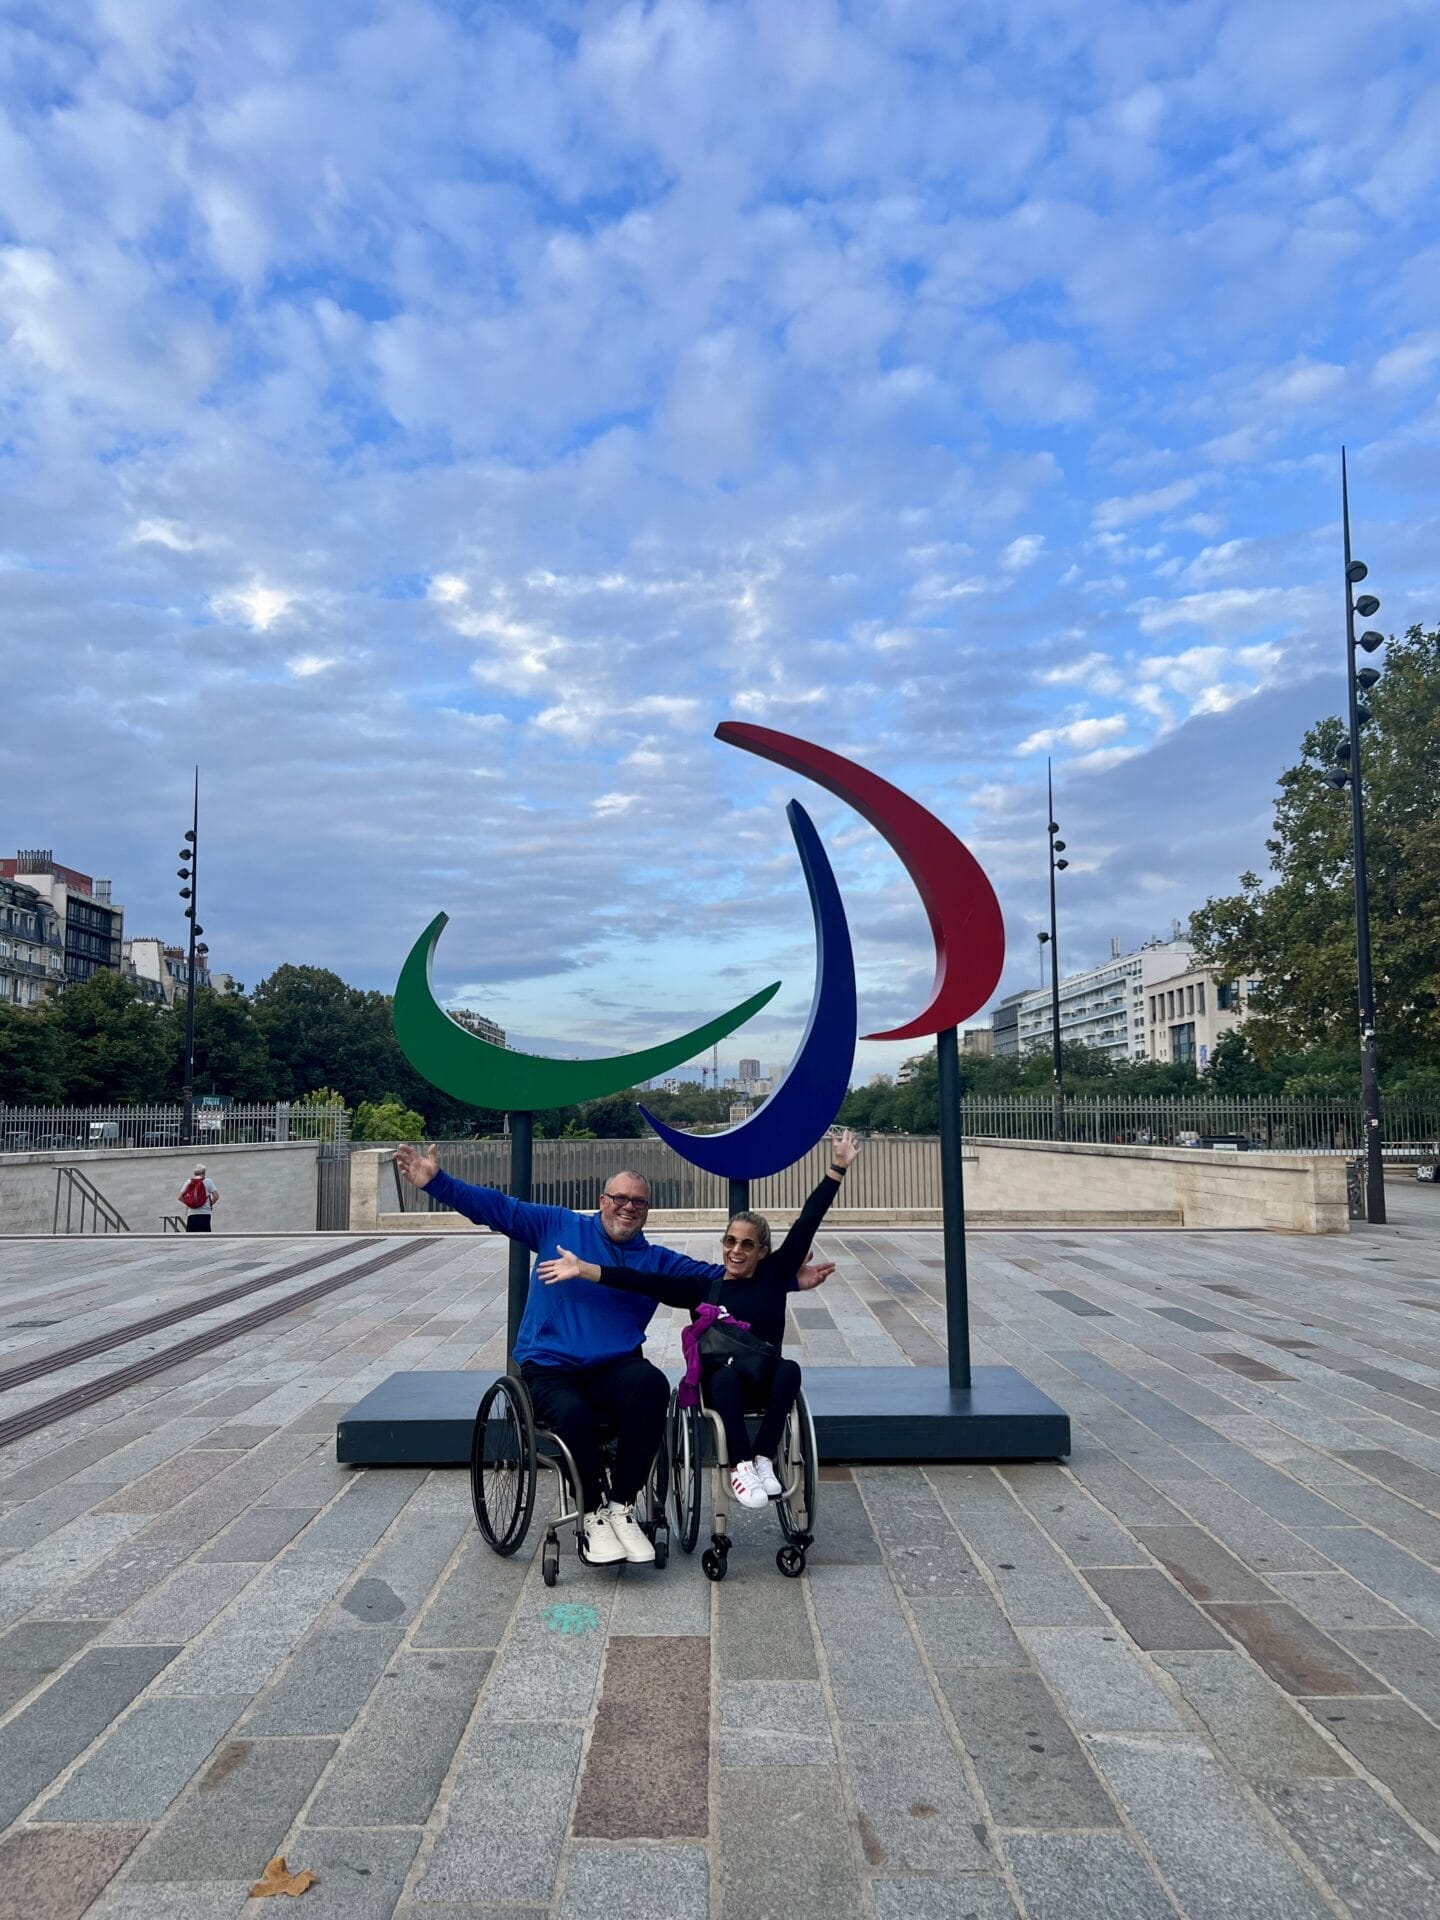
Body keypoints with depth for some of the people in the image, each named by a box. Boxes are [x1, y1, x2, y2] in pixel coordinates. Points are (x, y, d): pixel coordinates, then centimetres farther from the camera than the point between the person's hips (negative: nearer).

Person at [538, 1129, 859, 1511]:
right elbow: (648, 1282, -7)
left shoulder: (774, 1275, 4)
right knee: (728, 1373, -35)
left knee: (789, 1369, -31)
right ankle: (740, 1466, -30)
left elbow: (806, 1223, 0)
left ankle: (763, 1458, -26)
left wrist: (837, 1168, -4)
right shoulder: (704, 1285, 3)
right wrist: (584, 1269, -19)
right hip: (718, 1383, -1)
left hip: (765, 1383, 1)